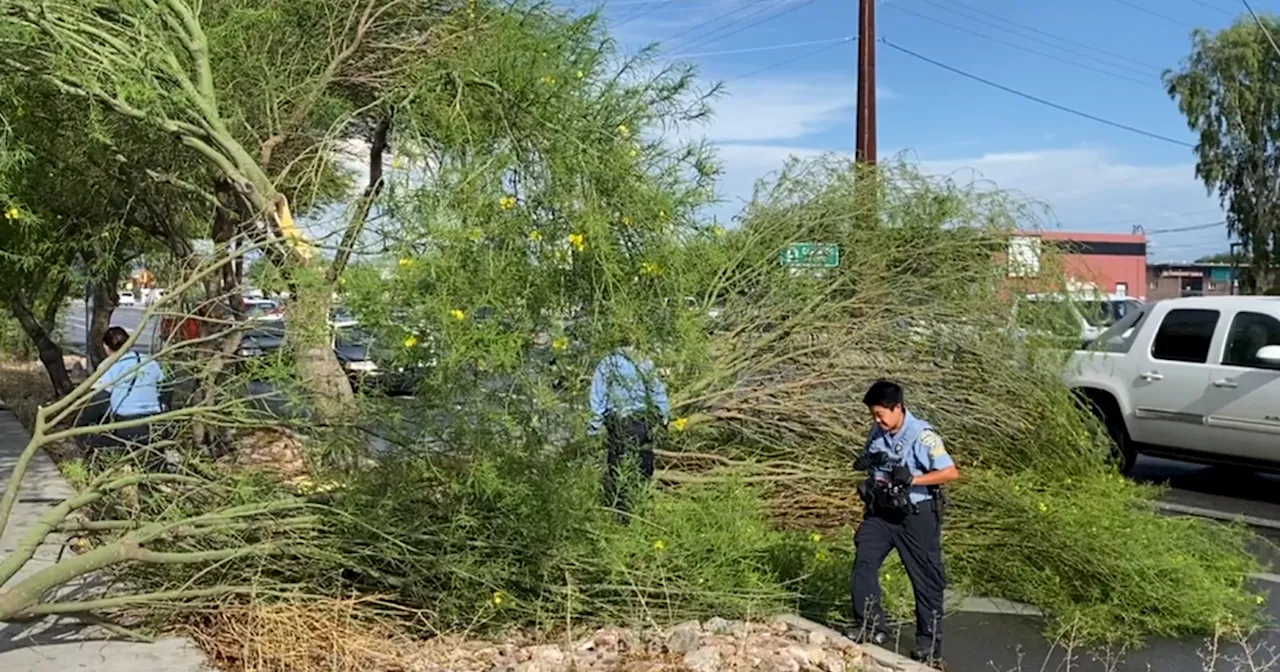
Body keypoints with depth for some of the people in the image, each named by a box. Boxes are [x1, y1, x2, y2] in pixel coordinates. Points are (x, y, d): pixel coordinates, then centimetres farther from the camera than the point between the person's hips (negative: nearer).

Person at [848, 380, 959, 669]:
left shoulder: (922, 435, -19)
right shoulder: (878, 434, 2)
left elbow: (951, 473, -23)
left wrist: (912, 479, -28)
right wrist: (865, 464, -2)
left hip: (916, 515, -5)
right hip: (881, 511, 6)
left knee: (926, 579, 5)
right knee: (863, 561, -12)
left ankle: (930, 645, 16)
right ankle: (871, 625, -4)